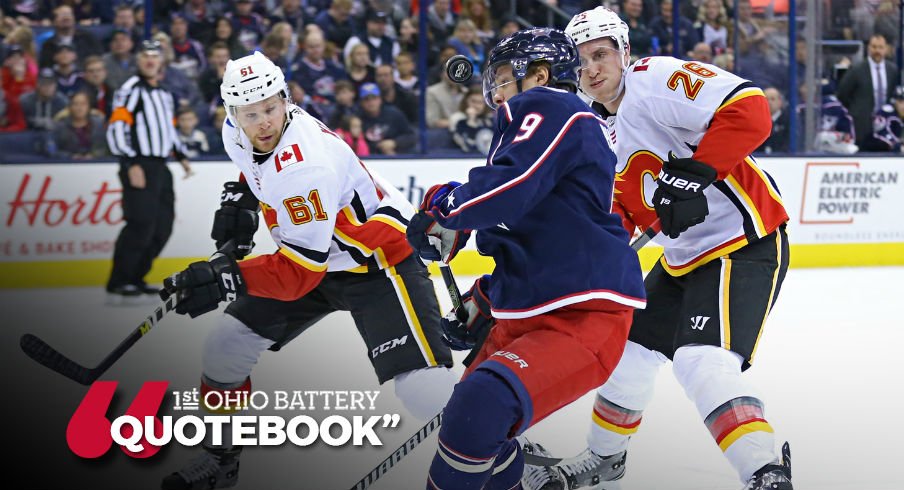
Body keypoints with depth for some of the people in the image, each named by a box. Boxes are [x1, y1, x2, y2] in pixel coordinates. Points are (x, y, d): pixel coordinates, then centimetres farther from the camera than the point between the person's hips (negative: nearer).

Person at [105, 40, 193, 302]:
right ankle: (117, 284, -12)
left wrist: (181, 156, 19)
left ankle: (135, 278, 16)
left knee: (162, 228, 6)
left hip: (160, 168, 9)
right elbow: (116, 129, -16)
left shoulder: (164, 94, 19)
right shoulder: (130, 90, -8)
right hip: (138, 167, -9)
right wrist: (131, 165, -22)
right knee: (141, 226, -16)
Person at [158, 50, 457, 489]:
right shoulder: (237, 134, -8)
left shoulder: (306, 167, -34)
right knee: (225, 346, 5)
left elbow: (299, 271, -34)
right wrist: (241, 200, 3)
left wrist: (227, 279, -43)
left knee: (422, 386, -24)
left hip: (380, 258, -9)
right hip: (316, 255, 9)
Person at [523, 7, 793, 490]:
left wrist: (694, 172, -32)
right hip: (684, 256, 10)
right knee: (630, 345, 22)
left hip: (745, 244, -10)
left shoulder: (656, 79, -17)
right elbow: (628, 207, 20)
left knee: (703, 362, -27)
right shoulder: (607, 129, 13)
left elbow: (748, 109, -30)